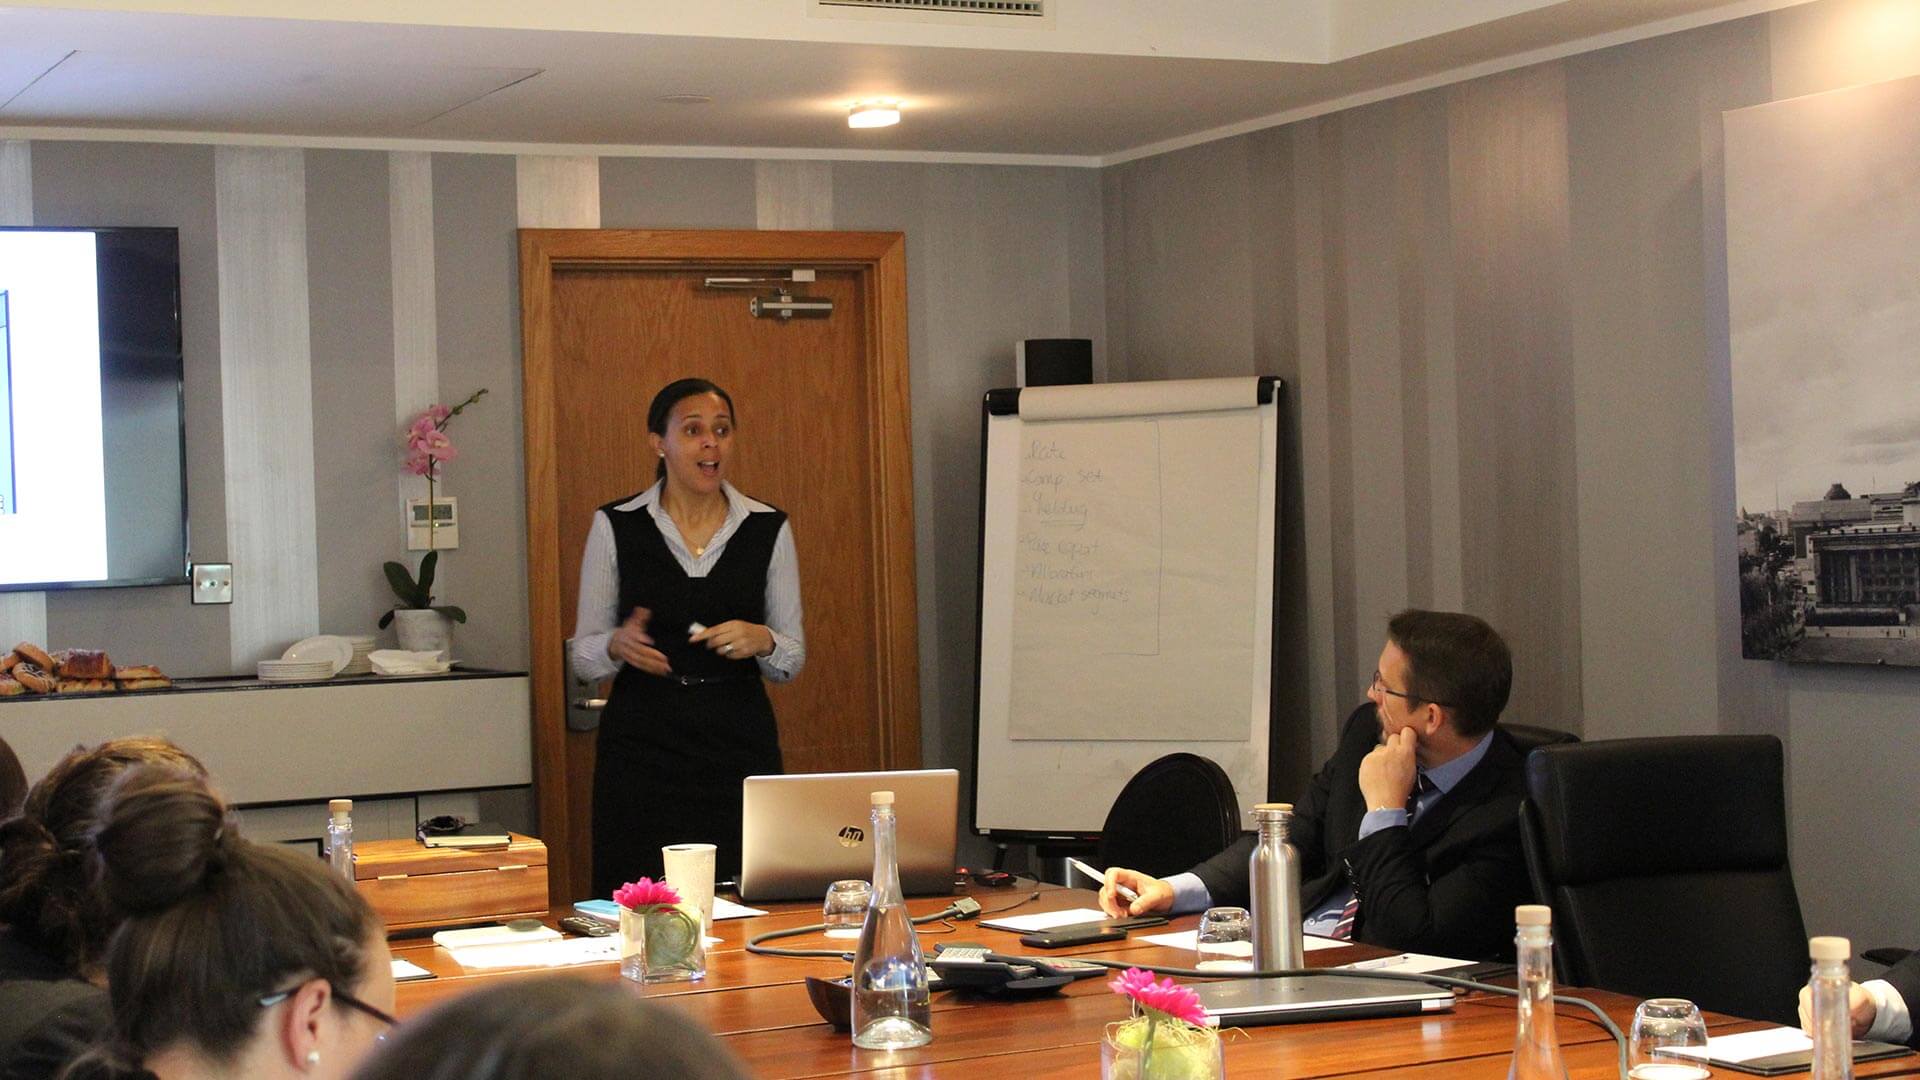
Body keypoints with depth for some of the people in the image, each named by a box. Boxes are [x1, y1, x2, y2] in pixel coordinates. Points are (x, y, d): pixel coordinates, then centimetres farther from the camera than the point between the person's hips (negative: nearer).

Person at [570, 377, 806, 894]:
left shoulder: (768, 529, 5)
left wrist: (762, 641, -12)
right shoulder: (616, 527, 1)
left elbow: (792, 658, 9)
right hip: (642, 746, -1)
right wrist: (619, 646, -16)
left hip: (740, 745, 1)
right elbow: (583, 655, 6)